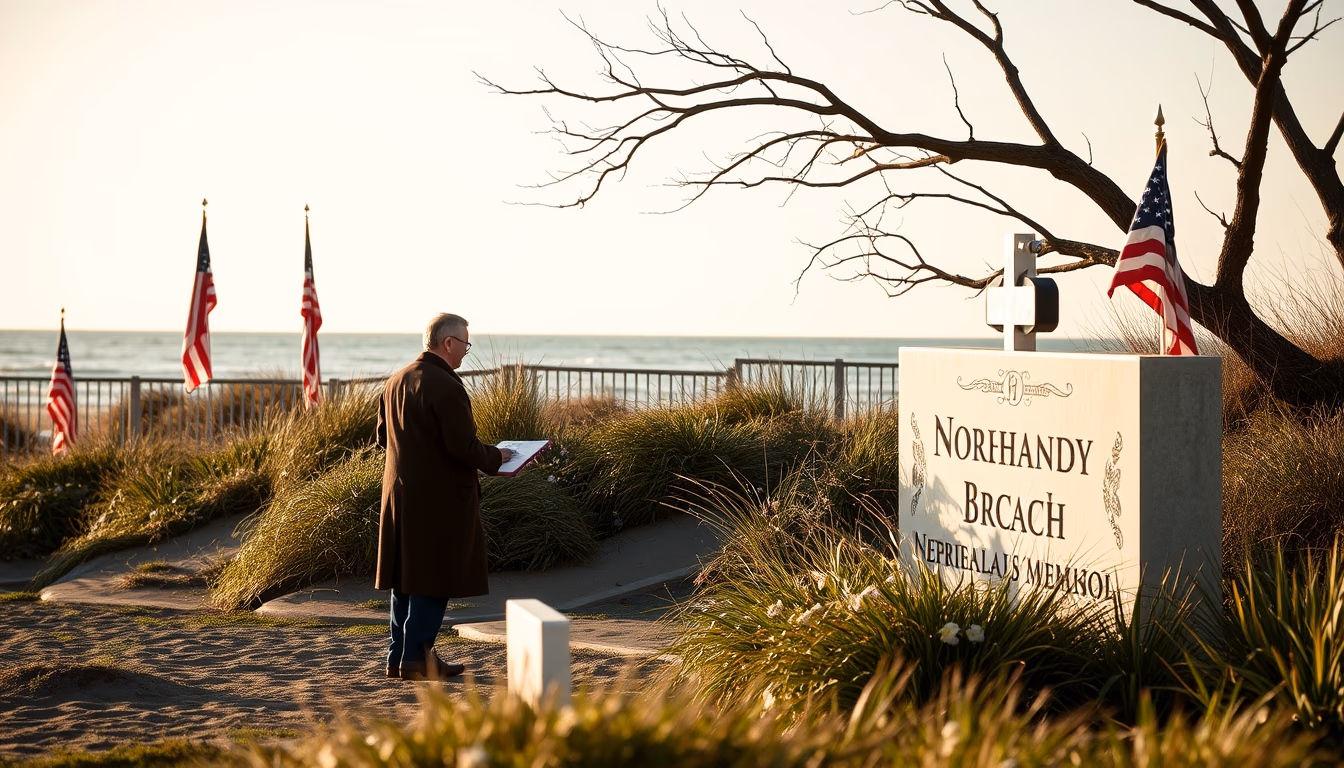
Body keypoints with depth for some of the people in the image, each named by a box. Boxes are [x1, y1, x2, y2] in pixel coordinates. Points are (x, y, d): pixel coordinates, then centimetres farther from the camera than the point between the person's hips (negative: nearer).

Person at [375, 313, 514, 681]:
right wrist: (496, 458, -5)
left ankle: (398, 656, 19)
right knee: (433, 579, -1)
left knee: (407, 576, 14)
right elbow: (464, 447, -21)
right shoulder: (445, 386, -18)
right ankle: (417, 658, 1)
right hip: (439, 498, -9)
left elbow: (383, 436, 17)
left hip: (399, 494, 9)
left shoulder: (395, 381, 10)